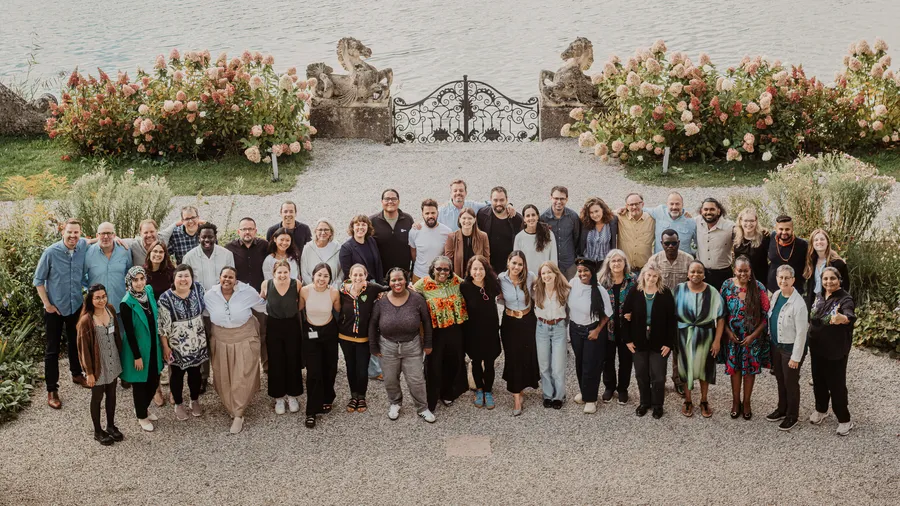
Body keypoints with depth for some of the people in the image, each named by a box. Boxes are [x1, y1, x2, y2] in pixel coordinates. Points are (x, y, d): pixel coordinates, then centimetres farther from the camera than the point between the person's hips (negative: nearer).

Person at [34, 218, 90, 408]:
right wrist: (47, 304, -10)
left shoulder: (84, 247, -9)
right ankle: (52, 389, 12)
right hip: (55, 308, -4)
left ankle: (77, 374, 42)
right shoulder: (51, 252, -18)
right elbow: (38, 280, -8)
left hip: (77, 306, 4)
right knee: (52, 349, 4)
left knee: (76, 343, 21)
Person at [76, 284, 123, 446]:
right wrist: (89, 372, -14)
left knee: (111, 394, 20)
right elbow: (84, 348, -17)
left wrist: (120, 353, 12)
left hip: (113, 361, 5)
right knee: (97, 397, 13)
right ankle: (98, 431, 31)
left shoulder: (110, 310, -7)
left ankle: (111, 426, 39)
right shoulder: (86, 320, -24)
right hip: (98, 364, -5)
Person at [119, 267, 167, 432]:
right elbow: (129, 332, -18)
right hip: (137, 348, -6)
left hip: (153, 346, 6)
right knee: (140, 383, 11)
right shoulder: (126, 304, -22)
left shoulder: (149, 291, -4)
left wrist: (163, 342, 9)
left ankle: (143, 409, 43)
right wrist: (137, 356, -15)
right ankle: (142, 416, 31)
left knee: (154, 381, 17)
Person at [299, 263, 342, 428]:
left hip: (329, 331, 1)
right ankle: (311, 411, 3)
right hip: (310, 333, -1)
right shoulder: (305, 291, -18)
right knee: (313, 372, -7)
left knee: (329, 369, 15)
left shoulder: (334, 293, -17)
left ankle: (326, 400, 41)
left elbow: (339, 310, 1)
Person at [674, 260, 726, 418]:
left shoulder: (712, 292, -9)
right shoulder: (679, 290, -8)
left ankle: (704, 401, 29)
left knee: (704, 368, 13)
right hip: (684, 335, 0)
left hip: (705, 336, 0)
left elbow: (720, 317, -6)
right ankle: (688, 401, 25)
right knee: (685, 367, 9)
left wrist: (717, 340, -10)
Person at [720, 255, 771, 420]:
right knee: (734, 368, 11)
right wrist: (728, 332, -8)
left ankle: (746, 402, 25)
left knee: (750, 369, 9)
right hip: (733, 336, 1)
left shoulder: (759, 288, -11)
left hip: (752, 337, -1)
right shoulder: (727, 286, -5)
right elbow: (721, 312, 1)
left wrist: (753, 335, -12)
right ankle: (736, 401, 27)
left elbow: (766, 315, -8)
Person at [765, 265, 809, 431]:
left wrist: (796, 357, -19)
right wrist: (770, 340, 12)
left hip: (790, 347, -7)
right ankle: (782, 409, 39)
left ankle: (792, 416, 25)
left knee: (790, 382, 8)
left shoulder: (798, 303, -24)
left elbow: (801, 332, -21)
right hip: (775, 345, 7)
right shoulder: (776, 295, -1)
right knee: (780, 379, 21)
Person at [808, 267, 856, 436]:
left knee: (836, 384, 2)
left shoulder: (845, 299, -20)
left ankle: (844, 420, 18)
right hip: (817, 348, 6)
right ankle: (821, 410, 40)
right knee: (818, 380, 19)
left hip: (836, 351, -6)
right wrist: (810, 341, 19)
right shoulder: (819, 296, 2)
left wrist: (842, 318, -63)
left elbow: (851, 316, -41)